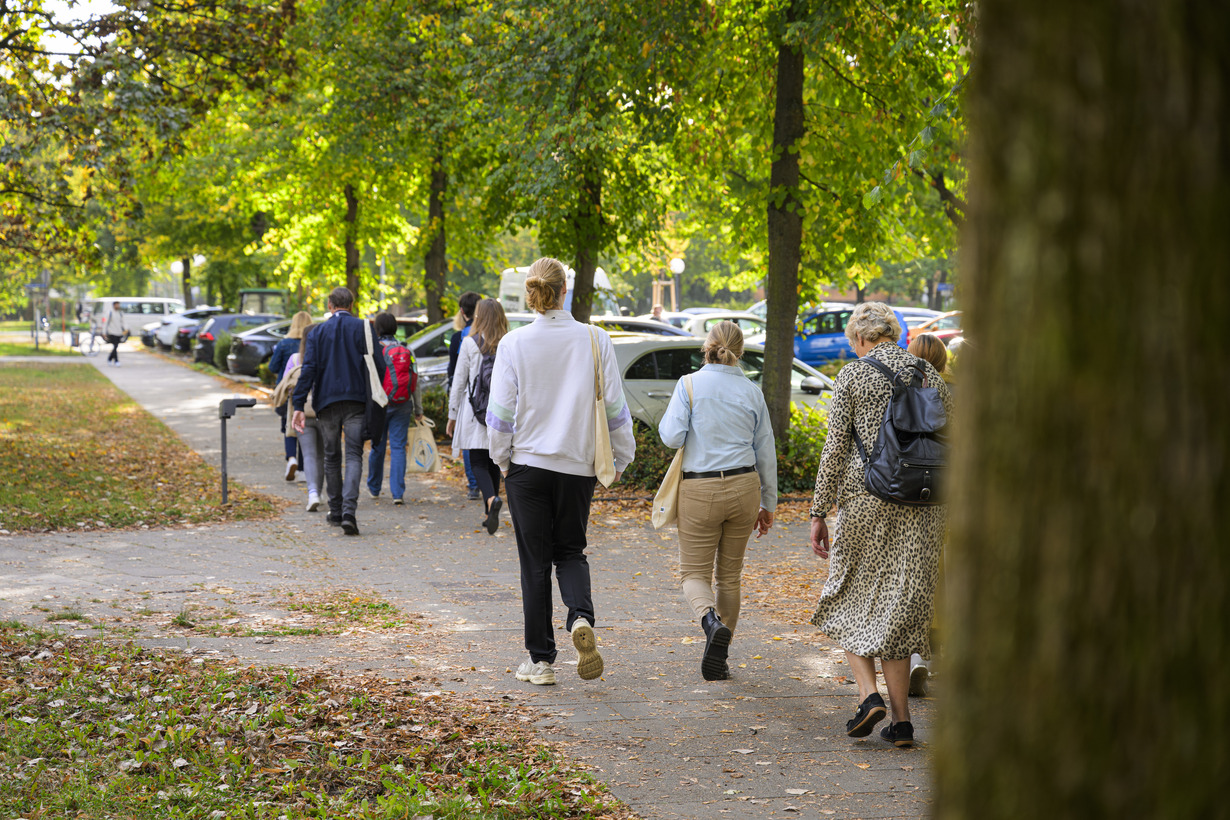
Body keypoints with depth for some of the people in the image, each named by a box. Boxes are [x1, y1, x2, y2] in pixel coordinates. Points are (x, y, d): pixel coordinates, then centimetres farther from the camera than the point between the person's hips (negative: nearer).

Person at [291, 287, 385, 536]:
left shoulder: (318, 333, 3)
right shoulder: (364, 328, 1)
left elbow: (308, 370, -5)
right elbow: (379, 366, -2)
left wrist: (299, 406, -6)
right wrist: (375, 396, 14)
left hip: (327, 402, 1)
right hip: (357, 401, -1)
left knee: (331, 457, 14)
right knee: (354, 456, -4)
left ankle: (336, 511, 21)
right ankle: (349, 511, -22)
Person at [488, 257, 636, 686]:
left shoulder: (514, 344, -8)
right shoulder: (595, 340, -5)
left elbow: (500, 412, -5)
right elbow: (614, 406, -1)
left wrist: (502, 458, 11)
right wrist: (620, 457, 12)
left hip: (528, 462, -1)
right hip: (579, 465, 1)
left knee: (535, 561, 7)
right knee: (570, 551, 17)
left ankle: (540, 659, 10)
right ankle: (581, 618, -12)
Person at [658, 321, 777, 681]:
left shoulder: (689, 385, -5)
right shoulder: (752, 391, 4)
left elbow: (672, 437, -12)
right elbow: (765, 452, 9)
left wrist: (668, 418, 11)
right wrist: (768, 504, 18)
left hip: (700, 489, -3)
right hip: (743, 486, 3)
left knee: (695, 573, 7)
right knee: (729, 574, 15)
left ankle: (712, 621, -24)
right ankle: (718, 658, 17)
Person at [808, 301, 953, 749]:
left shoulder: (853, 376, -4)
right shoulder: (930, 375, 7)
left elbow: (835, 449, -6)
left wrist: (819, 513, -1)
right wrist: (949, 510, 15)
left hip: (866, 498, -3)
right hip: (921, 505, 3)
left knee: (849, 599, 14)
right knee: (900, 606, 10)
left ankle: (869, 694, -4)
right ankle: (901, 720, 6)